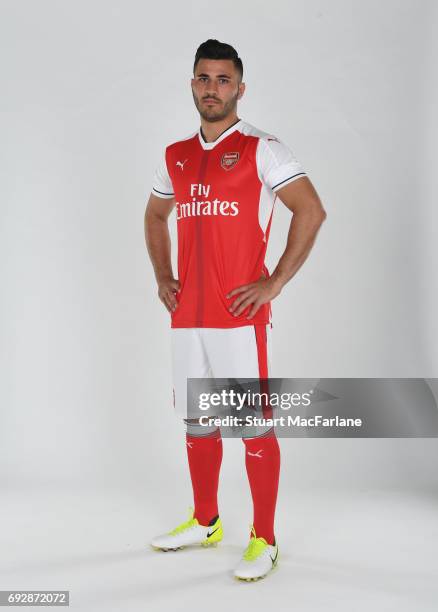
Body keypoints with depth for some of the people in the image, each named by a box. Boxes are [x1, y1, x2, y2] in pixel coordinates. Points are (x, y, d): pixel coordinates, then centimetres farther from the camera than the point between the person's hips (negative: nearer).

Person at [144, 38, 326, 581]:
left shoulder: (261, 150, -4)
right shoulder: (174, 157, 14)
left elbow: (311, 211, -10)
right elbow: (154, 216, 28)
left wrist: (275, 282, -13)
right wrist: (162, 277, 15)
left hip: (240, 314, -6)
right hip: (187, 314, 6)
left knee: (254, 424, -1)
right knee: (196, 421, 14)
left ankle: (263, 541, 9)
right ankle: (205, 523, 30)